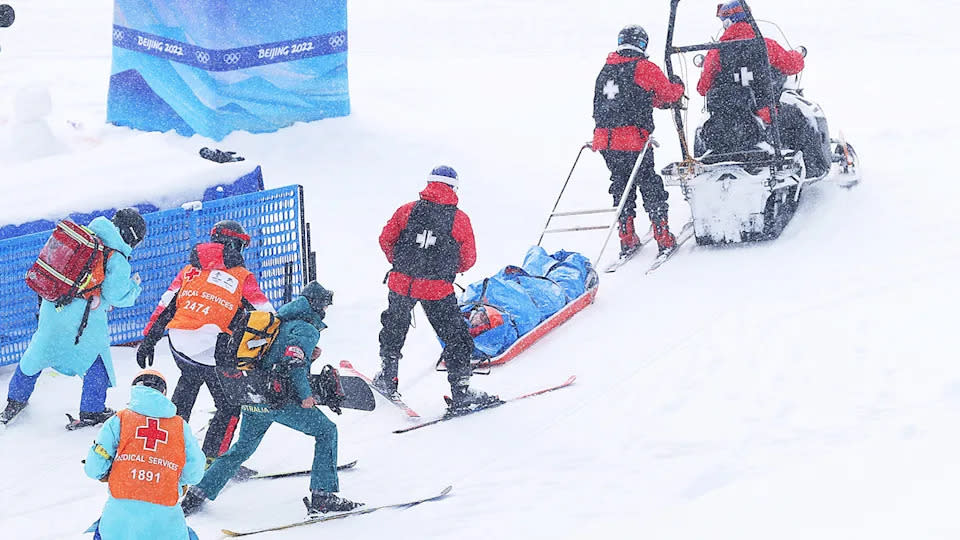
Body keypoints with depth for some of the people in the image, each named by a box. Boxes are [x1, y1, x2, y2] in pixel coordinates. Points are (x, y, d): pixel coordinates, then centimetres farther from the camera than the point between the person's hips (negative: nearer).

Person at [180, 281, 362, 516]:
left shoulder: (282, 321, 22)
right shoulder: (307, 329, -6)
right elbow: (292, 364, -20)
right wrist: (306, 395, -13)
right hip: (279, 400, -8)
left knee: (243, 447, 23)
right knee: (326, 431, 4)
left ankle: (198, 494, 19)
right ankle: (323, 496, -4)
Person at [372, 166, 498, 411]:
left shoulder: (407, 210, 1)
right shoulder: (460, 219, -3)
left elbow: (385, 240, 7)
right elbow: (468, 259, 2)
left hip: (402, 283, 3)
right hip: (438, 289, -2)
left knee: (394, 328, 25)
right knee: (455, 336, 8)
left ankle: (388, 378, 36)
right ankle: (460, 390, 6)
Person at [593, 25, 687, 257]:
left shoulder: (606, 70, 14)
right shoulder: (645, 68, -5)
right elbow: (668, 94, 5)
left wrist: (662, 101, 28)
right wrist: (678, 86, 29)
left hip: (604, 140, 5)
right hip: (633, 140, -5)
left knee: (621, 187, 16)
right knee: (650, 187, 5)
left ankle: (627, 240, 16)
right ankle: (664, 240, 6)